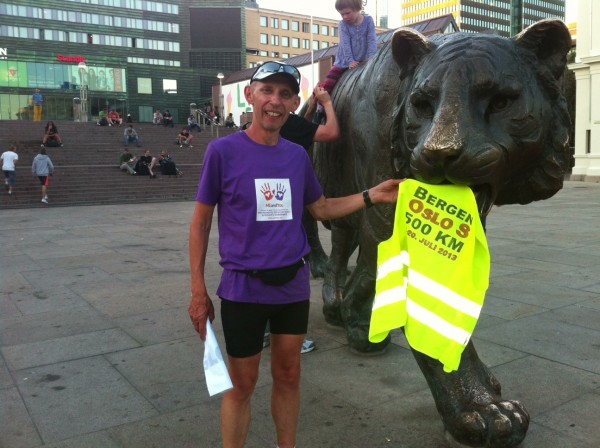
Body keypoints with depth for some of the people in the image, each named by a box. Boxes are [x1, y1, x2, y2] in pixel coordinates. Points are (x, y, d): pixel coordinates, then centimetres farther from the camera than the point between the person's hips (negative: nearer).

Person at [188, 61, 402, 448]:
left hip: (294, 284, 4)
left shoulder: (298, 155, 2)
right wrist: (198, 290, -7)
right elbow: (201, 222, -5)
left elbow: (321, 208, 14)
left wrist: (372, 195, 1)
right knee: (242, 384, 9)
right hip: (243, 287, -4)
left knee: (288, 375, 17)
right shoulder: (223, 151, -10)